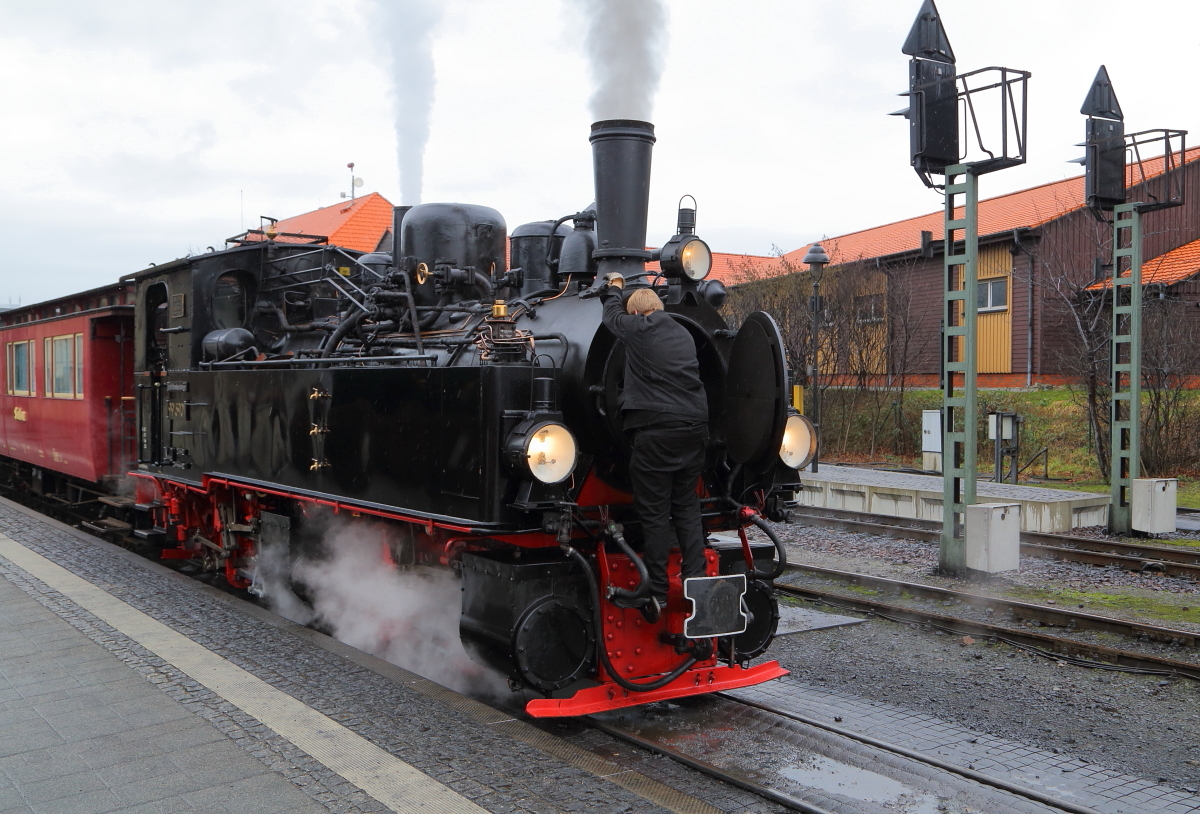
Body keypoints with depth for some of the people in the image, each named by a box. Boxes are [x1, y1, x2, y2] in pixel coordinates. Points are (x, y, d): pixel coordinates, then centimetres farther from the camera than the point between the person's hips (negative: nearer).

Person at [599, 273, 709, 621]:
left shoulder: (637, 328, -1)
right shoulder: (684, 334, 16)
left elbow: (612, 315, 20)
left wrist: (614, 287, 38)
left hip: (654, 432, -6)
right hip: (694, 429, 6)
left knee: (654, 513, -1)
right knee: (686, 506, 15)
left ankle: (657, 593, 2)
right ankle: (696, 579, 10)